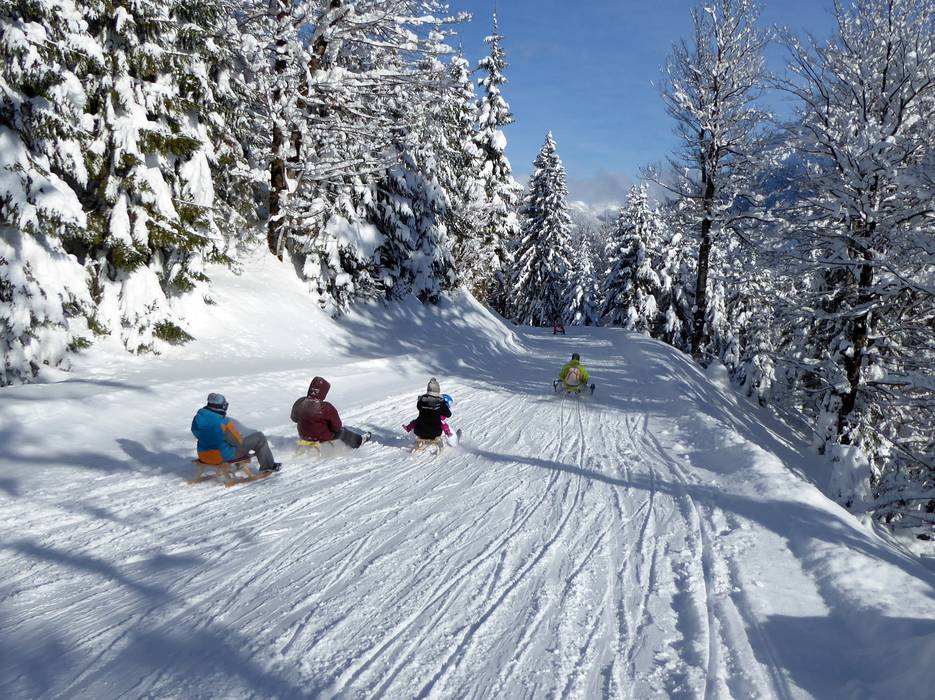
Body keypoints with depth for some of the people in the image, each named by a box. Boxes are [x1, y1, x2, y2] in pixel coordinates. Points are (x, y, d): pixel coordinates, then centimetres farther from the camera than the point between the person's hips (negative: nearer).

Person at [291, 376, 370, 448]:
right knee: (341, 432, 20)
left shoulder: (299, 403, -14)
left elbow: (294, 418, 6)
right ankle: (358, 441, 40)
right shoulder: (327, 408, -30)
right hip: (322, 438, -6)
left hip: (303, 435, 6)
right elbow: (337, 427, -19)